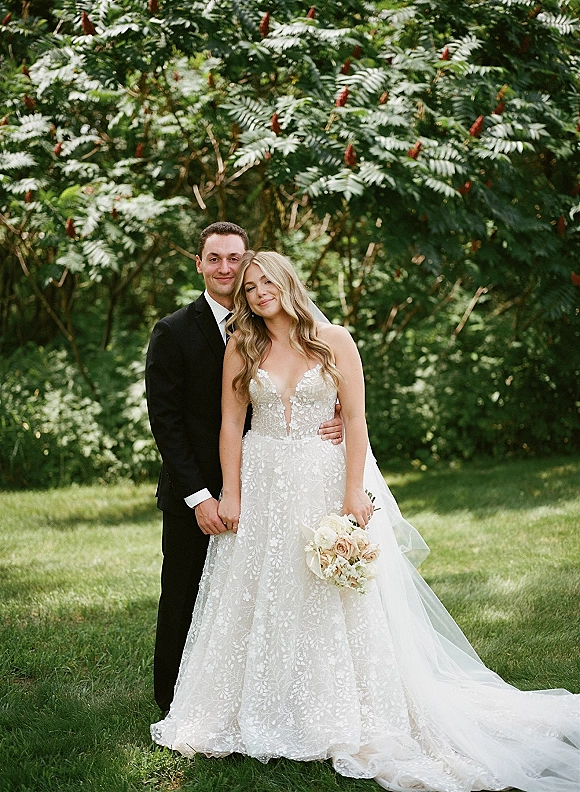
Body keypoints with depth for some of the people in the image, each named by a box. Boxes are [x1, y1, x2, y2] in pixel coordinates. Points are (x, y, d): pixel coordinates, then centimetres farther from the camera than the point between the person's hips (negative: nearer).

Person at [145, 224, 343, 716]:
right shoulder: (174, 333, -6)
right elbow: (165, 421, -10)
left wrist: (336, 421, -17)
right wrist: (199, 497, -16)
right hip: (194, 497, -3)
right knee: (184, 604, 8)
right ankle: (175, 707, 23)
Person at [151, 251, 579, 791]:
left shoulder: (333, 341, 0)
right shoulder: (242, 349, 5)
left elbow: (355, 420, -4)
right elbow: (231, 426, 4)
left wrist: (353, 493, -12)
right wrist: (231, 497, -3)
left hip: (324, 482, -2)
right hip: (263, 486, 2)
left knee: (336, 606, 1)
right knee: (261, 599, 5)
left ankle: (345, 721, 12)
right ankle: (264, 717, 15)